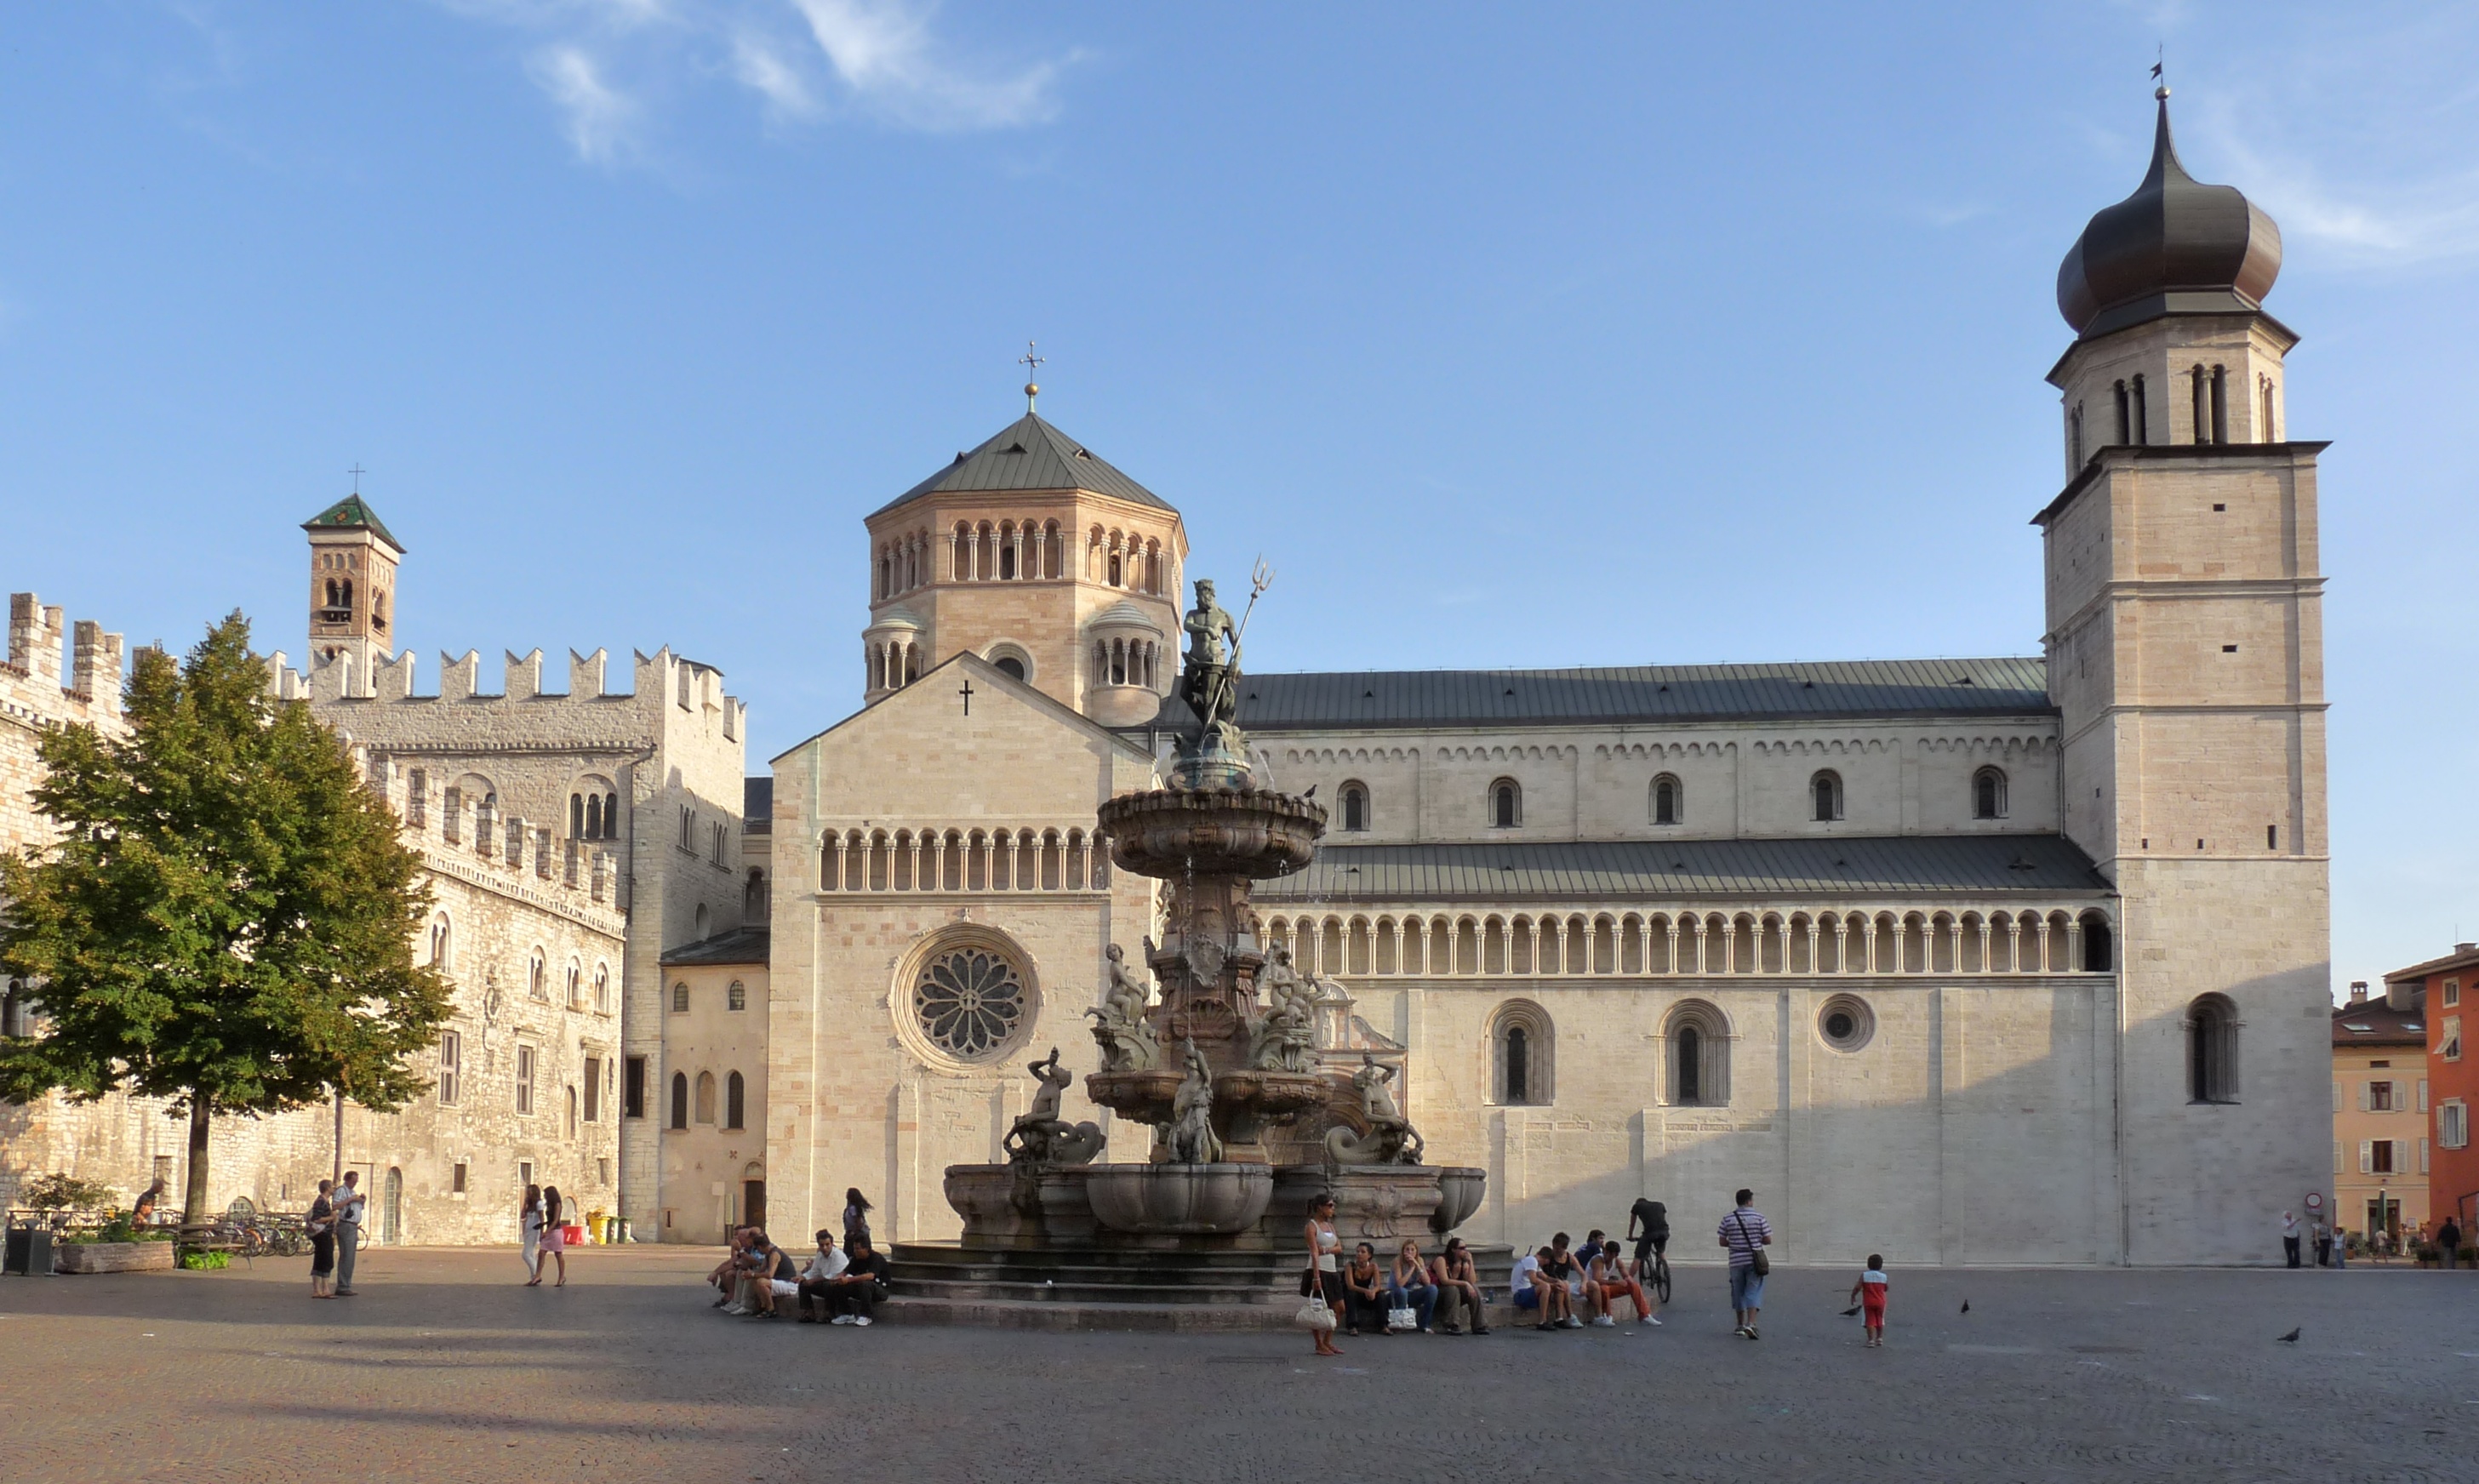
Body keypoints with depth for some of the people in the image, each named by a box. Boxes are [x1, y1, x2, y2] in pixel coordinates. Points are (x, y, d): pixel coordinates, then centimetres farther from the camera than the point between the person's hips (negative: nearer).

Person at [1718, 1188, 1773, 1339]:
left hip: (1736, 1261, 2)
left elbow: (1722, 1242, 2)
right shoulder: (1759, 1217, -5)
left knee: (1738, 1293, 13)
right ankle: (1750, 1324, -16)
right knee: (1753, 1292, -2)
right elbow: (1768, 1240, -4)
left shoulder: (1728, 1219, 0)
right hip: (1754, 1260, -2)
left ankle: (1741, 1325, 21)